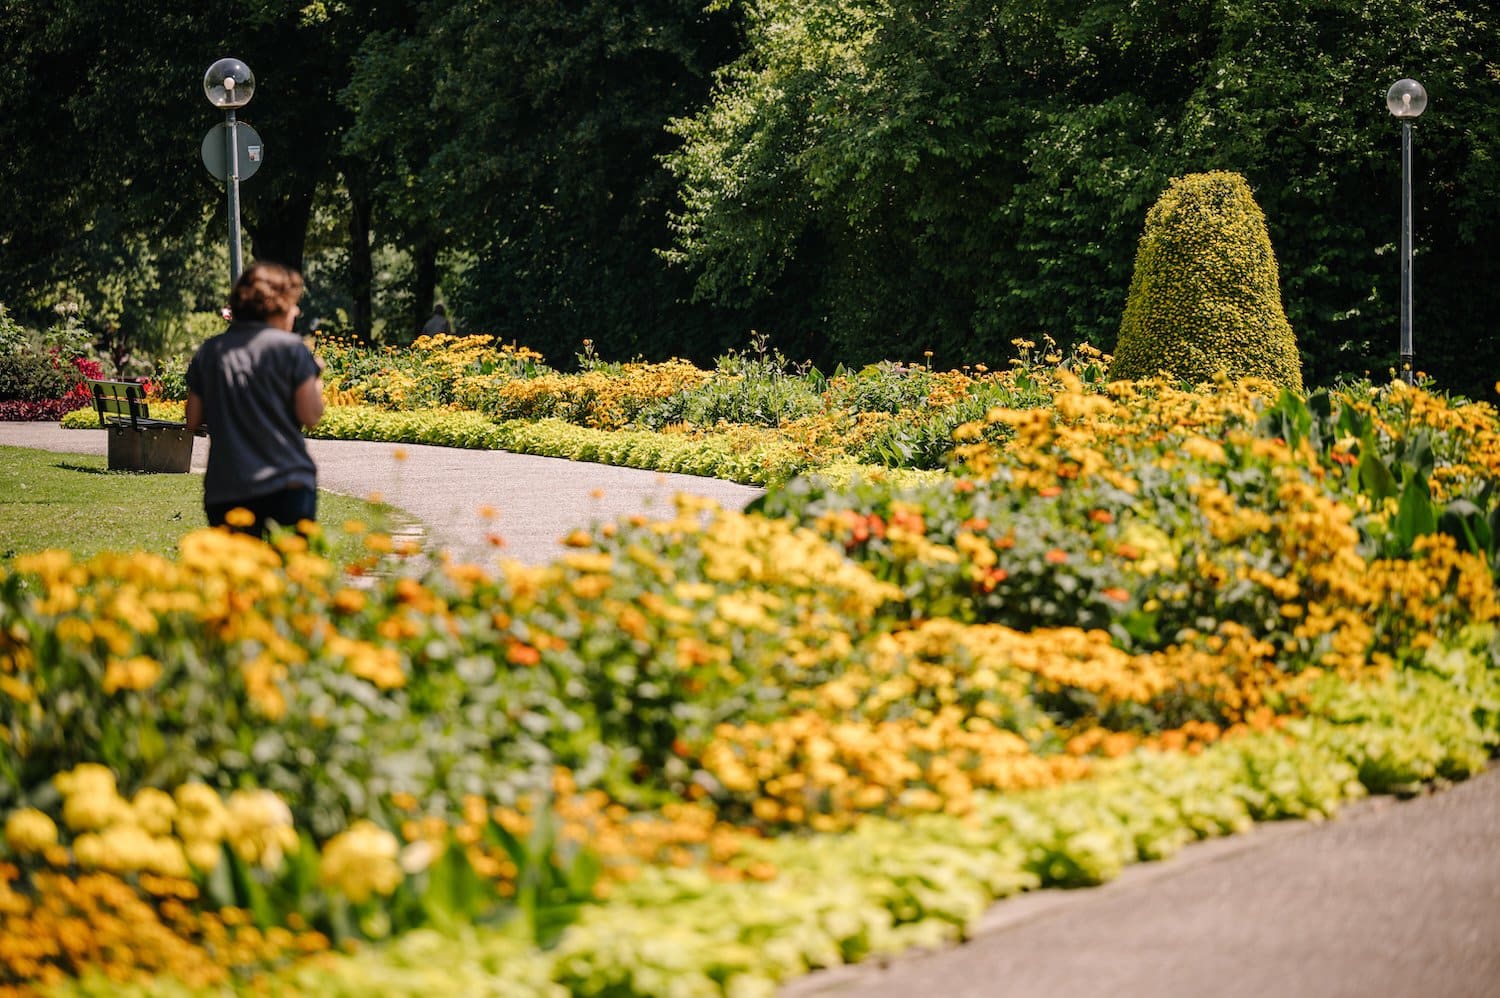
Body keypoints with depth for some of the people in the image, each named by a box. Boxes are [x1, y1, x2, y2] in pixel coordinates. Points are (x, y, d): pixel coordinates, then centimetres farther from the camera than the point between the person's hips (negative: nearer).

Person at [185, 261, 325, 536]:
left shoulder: (208, 352, 9)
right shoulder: (290, 347, -4)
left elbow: (194, 421, 11)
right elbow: (310, 415, -6)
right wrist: (316, 375, 11)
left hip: (223, 490, 3)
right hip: (287, 484, -3)